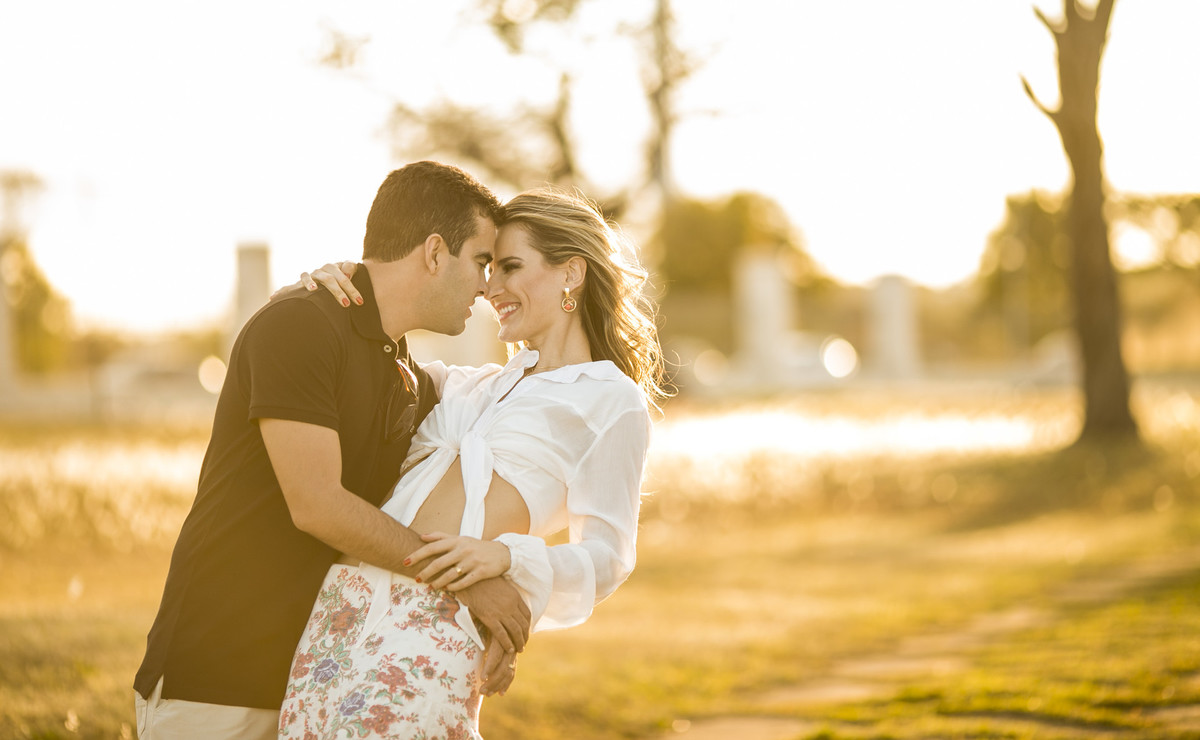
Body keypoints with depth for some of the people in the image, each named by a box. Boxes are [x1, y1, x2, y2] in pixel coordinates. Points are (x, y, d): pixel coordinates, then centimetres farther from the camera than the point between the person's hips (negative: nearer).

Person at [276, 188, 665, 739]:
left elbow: (606, 556, 1)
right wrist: (334, 284, 16)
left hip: (435, 620, -7)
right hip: (344, 602, 7)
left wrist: (504, 556, -17)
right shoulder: (488, 387, 26)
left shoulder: (613, 402, 7)